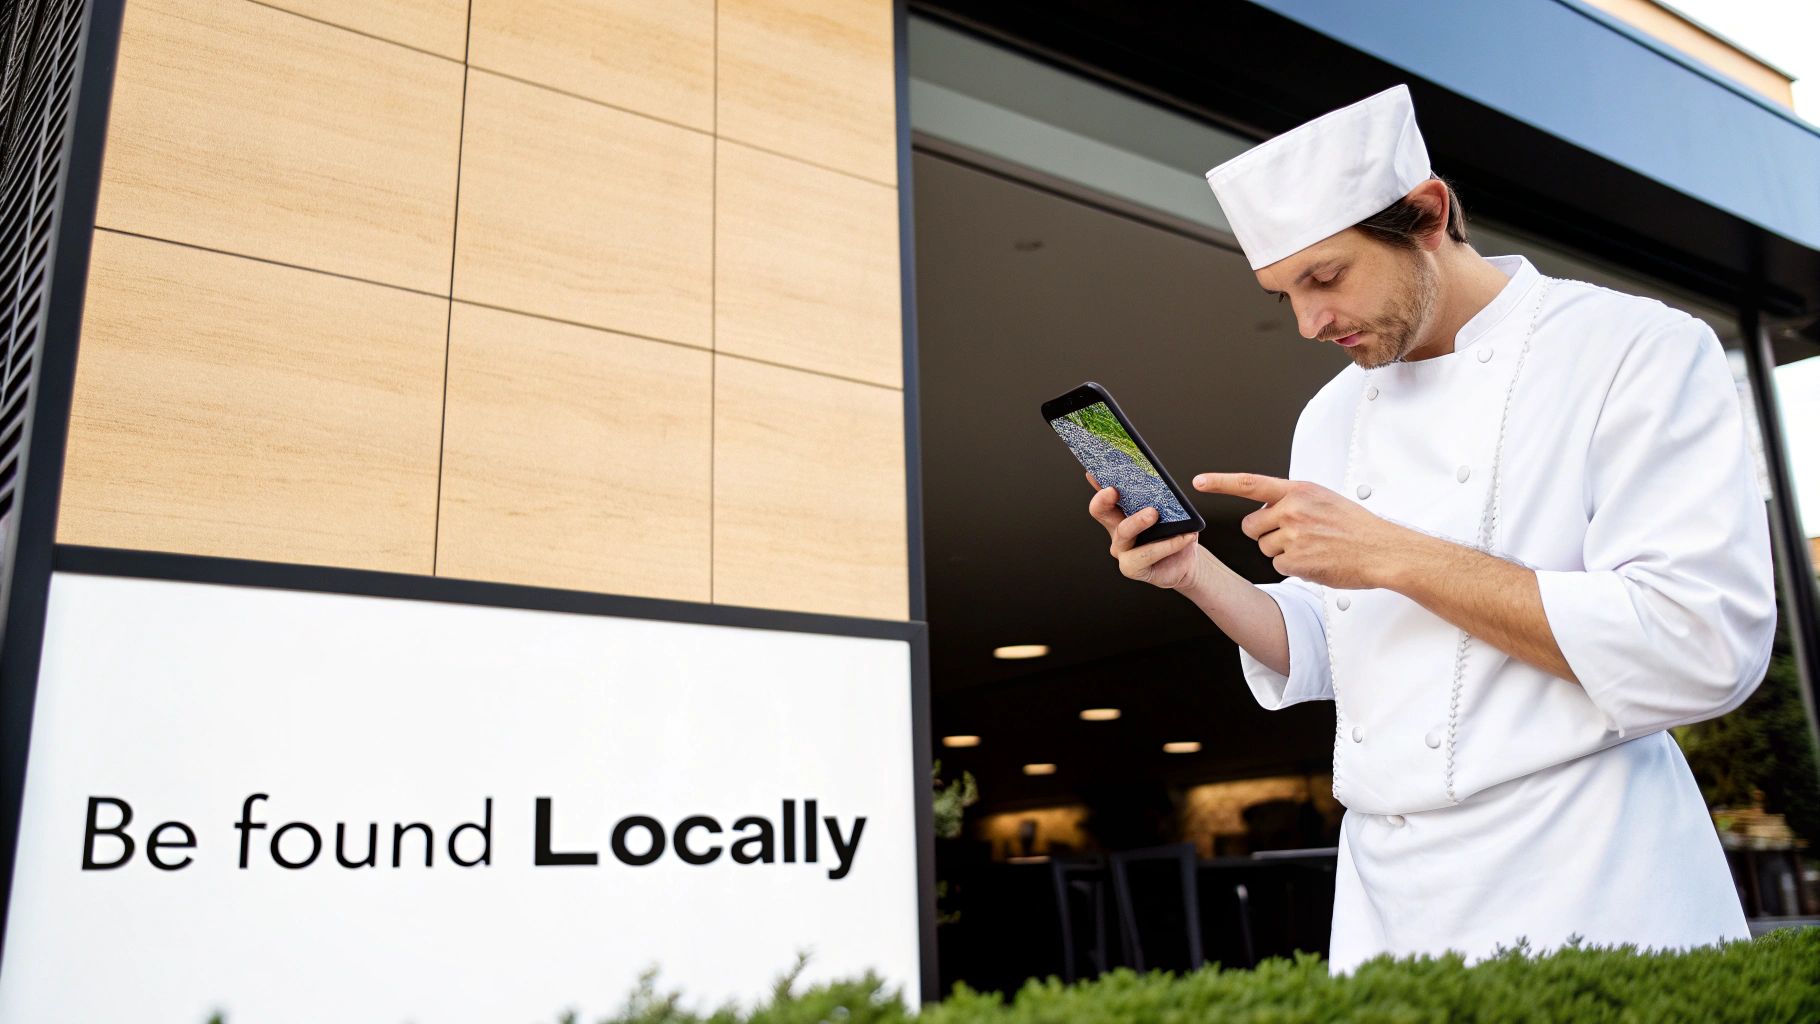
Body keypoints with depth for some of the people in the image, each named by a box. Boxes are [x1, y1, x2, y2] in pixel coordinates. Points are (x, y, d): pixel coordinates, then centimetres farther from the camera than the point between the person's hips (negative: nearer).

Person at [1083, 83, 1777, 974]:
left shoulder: (1641, 349, -10)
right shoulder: (1330, 415, 8)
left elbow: (1704, 652, -21)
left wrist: (1392, 554, -21)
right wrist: (1197, 575, -6)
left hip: (1581, 895, -5)